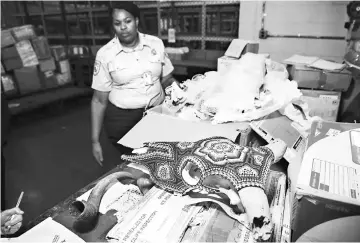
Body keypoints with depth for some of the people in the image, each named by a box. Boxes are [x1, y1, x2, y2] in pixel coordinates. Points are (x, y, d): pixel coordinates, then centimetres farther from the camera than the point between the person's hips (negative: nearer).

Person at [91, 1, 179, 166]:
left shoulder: (156, 44, -1)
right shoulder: (105, 54, -6)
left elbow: (167, 79, 9)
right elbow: (99, 100, -3)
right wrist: (95, 140, -4)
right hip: (122, 119, -2)